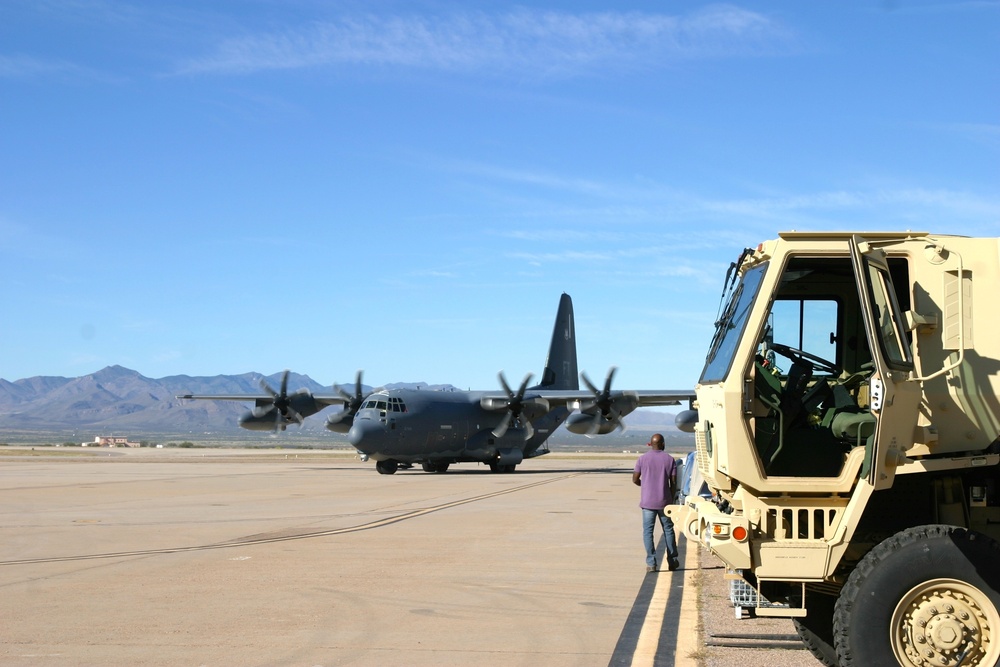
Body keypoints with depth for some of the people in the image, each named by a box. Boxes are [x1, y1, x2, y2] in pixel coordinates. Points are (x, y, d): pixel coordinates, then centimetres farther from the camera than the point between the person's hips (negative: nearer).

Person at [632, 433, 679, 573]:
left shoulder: (643, 459, -2)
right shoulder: (669, 459, -1)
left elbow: (635, 480, 0)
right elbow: (673, 482, -1)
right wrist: (671, 498, 12)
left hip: (647, 502, -1)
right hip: (664, 501, 1)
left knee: (648, 531, 2)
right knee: (668, 530, 13)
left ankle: (651, 563, -5)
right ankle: (672, 561, 17)